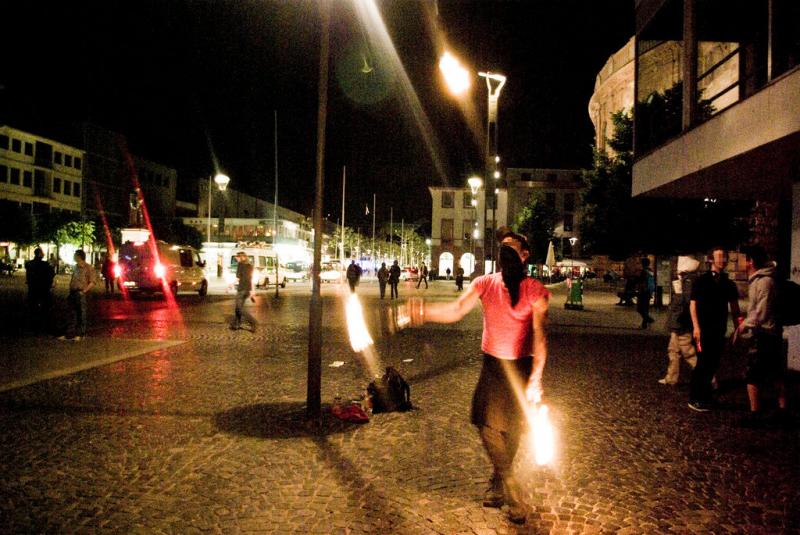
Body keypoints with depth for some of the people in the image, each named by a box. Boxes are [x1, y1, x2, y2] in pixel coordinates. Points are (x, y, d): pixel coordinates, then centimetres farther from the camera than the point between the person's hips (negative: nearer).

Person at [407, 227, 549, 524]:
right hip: (492, 365, 2)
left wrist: (535, 379, -24)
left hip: (521, 367, -2)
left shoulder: (535, 290, -10)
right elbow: (456, 310, -17)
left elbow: (540, 335, -16)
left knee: (512, 429, 8)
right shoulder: (485, 283, -3)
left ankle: (498, 485, 30)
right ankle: (510, 488, 12)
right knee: (488, 424, -6)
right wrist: (423, 311, -36)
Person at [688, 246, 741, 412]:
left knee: (713, 364, 9)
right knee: (703, 364, -7)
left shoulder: (729, 284, 10)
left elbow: (734, 307, 11)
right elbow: (693, 304, -6)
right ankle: (694, 399, 2)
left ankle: (704, 397, 21)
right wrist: (696, 327, -14)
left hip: (720, 330, 5)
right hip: (704, 329, -5)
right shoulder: (701, 281, -4)